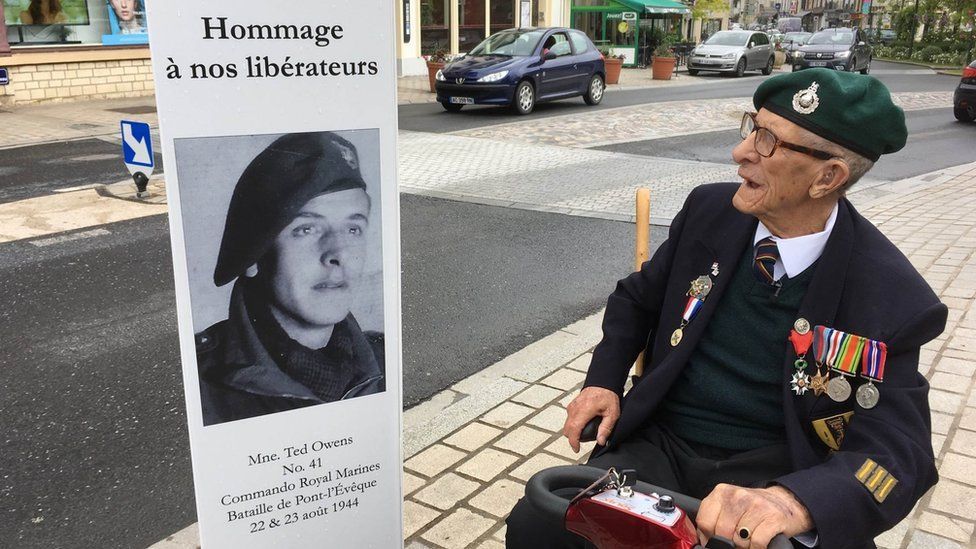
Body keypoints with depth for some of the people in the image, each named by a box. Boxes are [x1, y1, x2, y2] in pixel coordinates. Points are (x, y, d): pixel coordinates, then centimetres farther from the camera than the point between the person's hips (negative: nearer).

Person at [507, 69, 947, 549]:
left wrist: (795, 502, -37)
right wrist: (603, 380, -2)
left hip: (776, 473, -1)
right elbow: (637, 298, 14)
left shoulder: (887, 296, -12)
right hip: (660, 449, 2)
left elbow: (896, 450, -17)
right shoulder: (710, 209, -2)